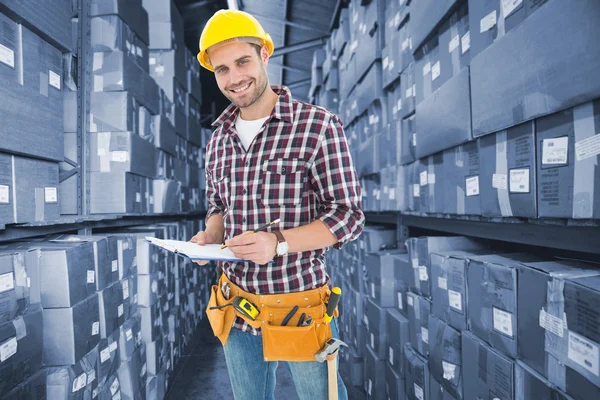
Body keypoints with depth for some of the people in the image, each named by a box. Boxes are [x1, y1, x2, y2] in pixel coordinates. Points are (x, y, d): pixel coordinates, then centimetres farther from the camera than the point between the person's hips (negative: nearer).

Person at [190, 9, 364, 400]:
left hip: (300, 308, -4)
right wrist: (209, 236, -8)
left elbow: (349, 216, -14)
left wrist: (278, 242, -28)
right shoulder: (219, 139, 4)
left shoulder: (318, 125, -14)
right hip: (236, 309, 5)